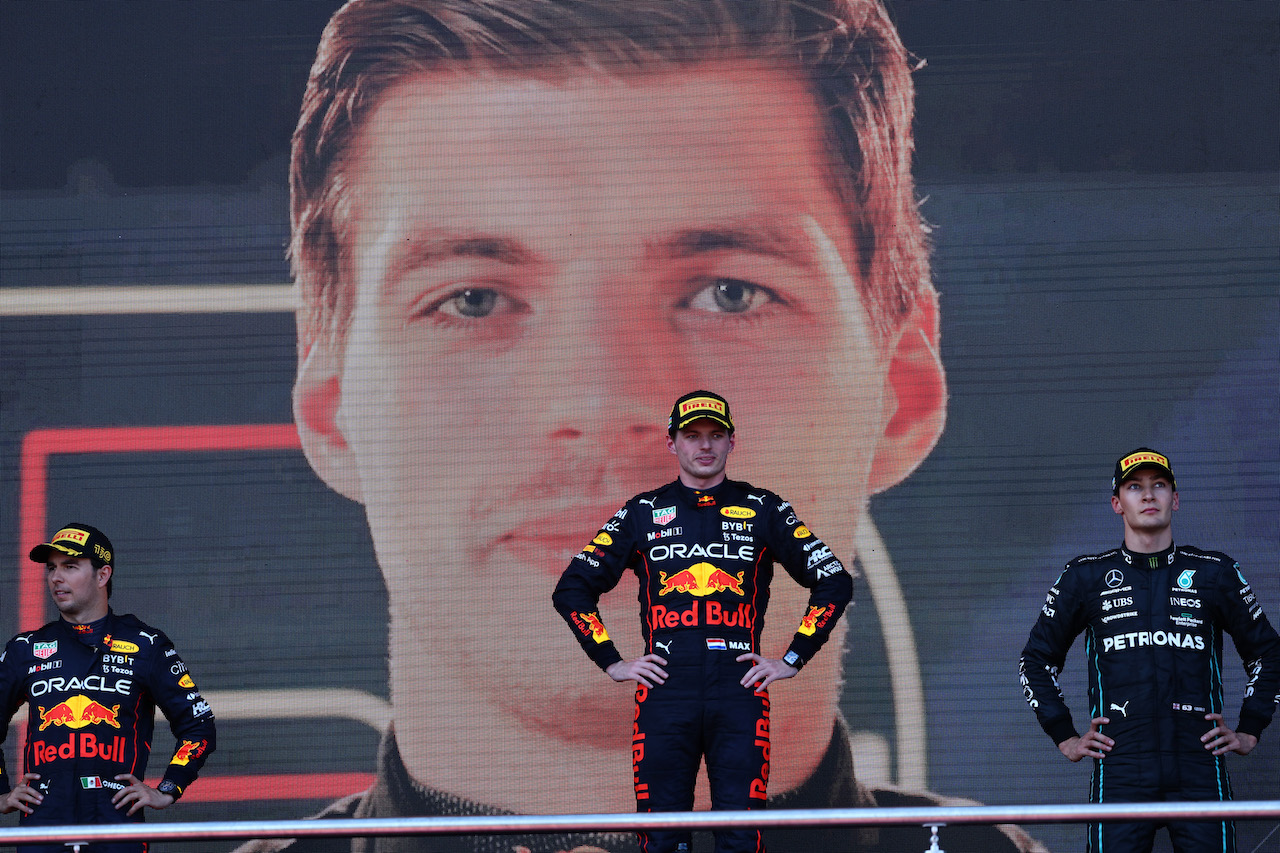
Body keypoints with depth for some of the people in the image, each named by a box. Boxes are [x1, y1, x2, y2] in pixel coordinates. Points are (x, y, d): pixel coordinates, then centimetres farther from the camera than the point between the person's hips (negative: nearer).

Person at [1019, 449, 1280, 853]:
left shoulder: (1216, 573, 11)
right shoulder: (1086, 577, 10)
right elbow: (1036, 659, 19)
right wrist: (1065, 737, 12)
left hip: (1200, 772, 0)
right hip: (1119, 770, 0)